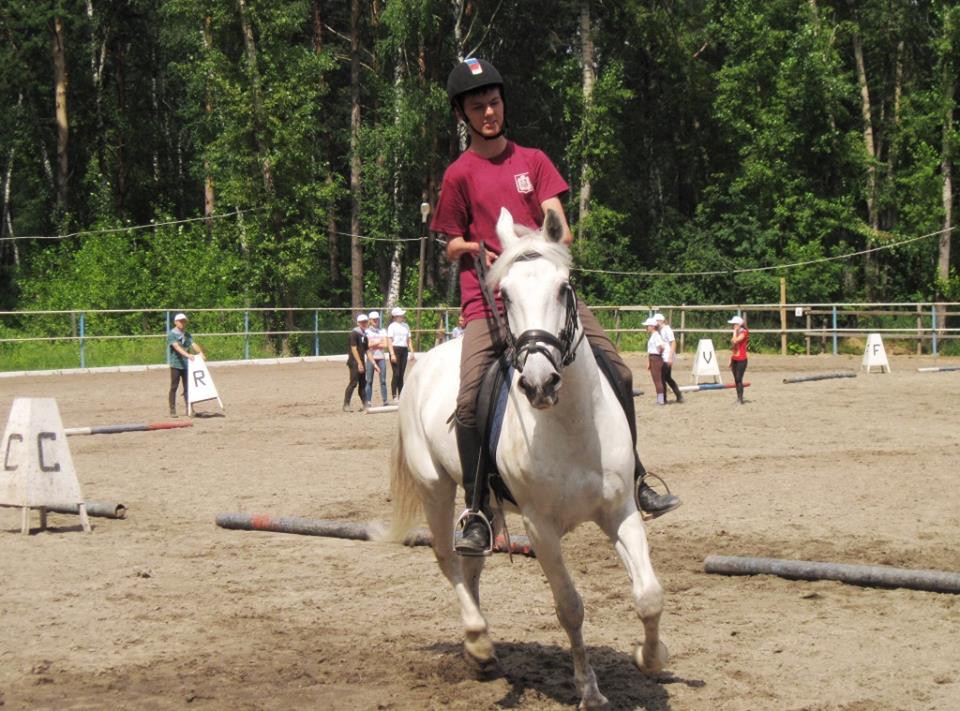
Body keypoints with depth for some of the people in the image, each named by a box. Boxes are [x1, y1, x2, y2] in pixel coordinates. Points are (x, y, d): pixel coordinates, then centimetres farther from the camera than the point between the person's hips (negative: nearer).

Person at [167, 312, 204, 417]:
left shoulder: (187, 334, 12)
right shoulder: (171, 334, -7)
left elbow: (193, 344, -3)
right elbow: (176, 346, -23)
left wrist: (200, 352, -24)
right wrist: (187, 354, -38)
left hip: (187, 364, 5)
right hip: (176, 364, -5)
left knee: (188, 387, 7)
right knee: (174, 387, 0)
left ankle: (189, 409, 12)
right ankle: (172, 410, 5)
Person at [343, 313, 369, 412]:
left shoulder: (364, 335, 16)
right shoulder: (354, 333, -9)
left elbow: (366, 350, 19)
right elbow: (354, 349, -14)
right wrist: (359, 363, -17)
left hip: (361, 362, 8)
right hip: (354, 362, -8)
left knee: (363, 383, 10)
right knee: (353, 383, -12)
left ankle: (363, 404, 17)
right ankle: (346, 405, -11)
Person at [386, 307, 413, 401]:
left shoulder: (405, 326, 13)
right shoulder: (392, 326, -5)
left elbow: (408, 340, 19)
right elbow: (389, 341, -10)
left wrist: (412, 352, 11)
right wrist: (392, 354, -18)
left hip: (404, 350, 6)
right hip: (395, 350, -6)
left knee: (401, 374, 7)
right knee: (396, 373, -8)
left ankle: (401, 395, 11)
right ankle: (394, 396, -5)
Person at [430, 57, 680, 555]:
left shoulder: (533, 161, 12)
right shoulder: (459, 174, 5)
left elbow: (560, 228, 4)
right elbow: (451, 245, 10)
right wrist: (477, 249, -12)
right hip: (487, 301, -3)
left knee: (618, 375, -4)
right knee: (469, 401, -21)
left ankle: (633, 481, 14)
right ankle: (477, 514, -8)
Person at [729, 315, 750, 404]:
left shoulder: (743, 333, -10)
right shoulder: (736, 333, 15)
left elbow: (735, 341, -26)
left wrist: (735, 331, -13)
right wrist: (731, 360, 18)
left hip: (741, 360, -9)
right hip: (734, 359, 9)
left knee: (739, 379, -11)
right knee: (736, 380, 9)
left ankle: (740, 399, -10)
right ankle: (739, 397, 15)